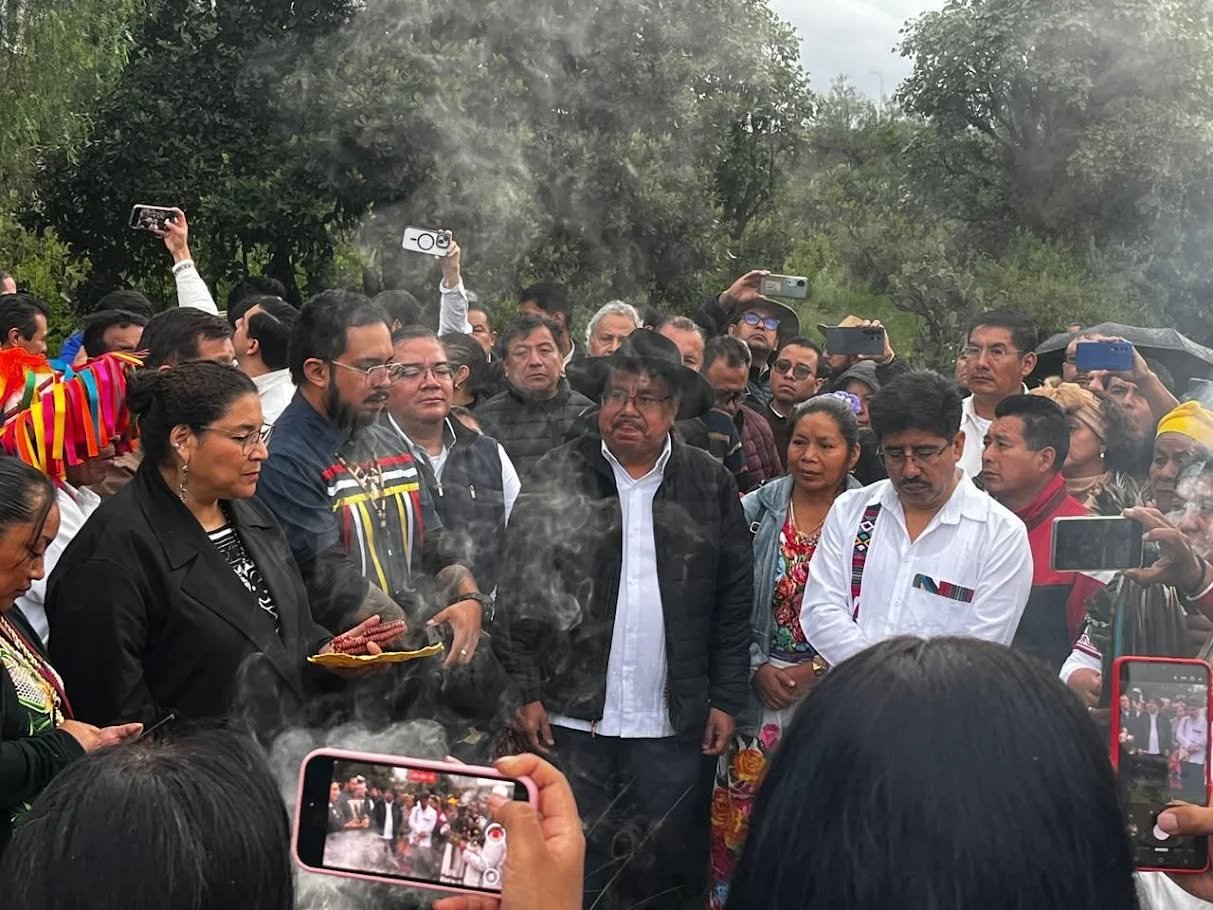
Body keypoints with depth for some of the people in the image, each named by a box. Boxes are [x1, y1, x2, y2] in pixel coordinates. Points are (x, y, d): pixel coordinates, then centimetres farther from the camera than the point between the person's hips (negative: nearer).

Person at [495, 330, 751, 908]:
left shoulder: (710, 485, 3)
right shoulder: (556, 479, -1)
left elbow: (734, 601, 4)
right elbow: (518, 592, -2)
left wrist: (726, 700, 2)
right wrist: (525, 692, -7)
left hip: (671, 726, 1)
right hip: (571, 717, -1)